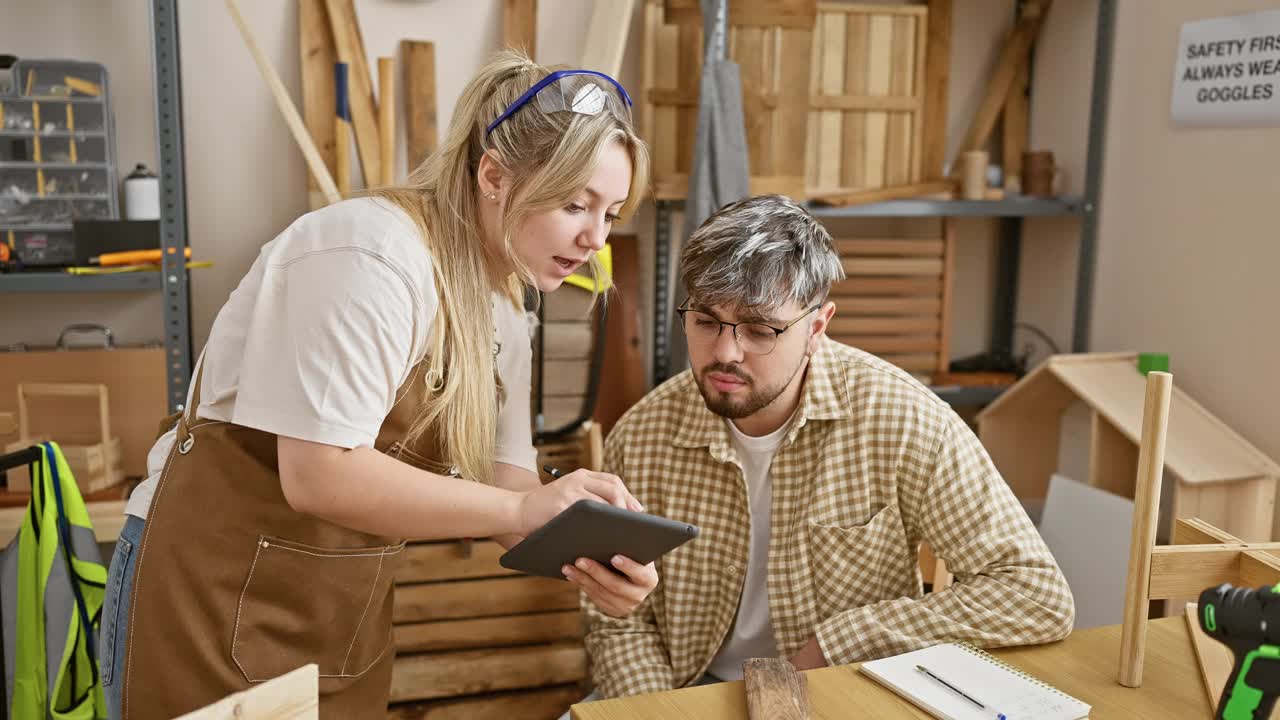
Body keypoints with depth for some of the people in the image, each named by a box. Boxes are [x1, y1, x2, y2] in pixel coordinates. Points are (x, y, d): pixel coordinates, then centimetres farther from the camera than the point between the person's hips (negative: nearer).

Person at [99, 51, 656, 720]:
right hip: (216, 596, -8)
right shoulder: (373, 255, -22)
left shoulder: (504, 318, 4)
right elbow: (319, 476, -27)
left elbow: (505, 484, 0)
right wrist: (522, 509, -28)